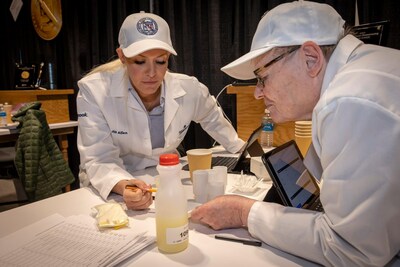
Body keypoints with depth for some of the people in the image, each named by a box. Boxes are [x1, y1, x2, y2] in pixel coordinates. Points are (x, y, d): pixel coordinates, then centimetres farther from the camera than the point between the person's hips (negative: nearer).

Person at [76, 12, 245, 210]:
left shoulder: (189, 89, -12)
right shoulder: (93, 91, -19)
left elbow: (213, 119, 8)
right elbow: (99, 160, -20)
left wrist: (243, 152, 16)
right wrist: (123, 187, -39)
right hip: (108, 193, 0)